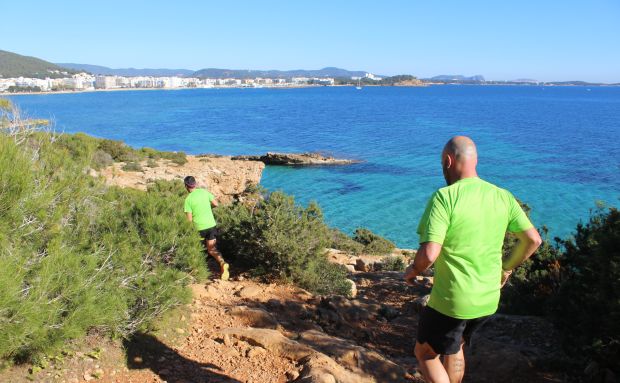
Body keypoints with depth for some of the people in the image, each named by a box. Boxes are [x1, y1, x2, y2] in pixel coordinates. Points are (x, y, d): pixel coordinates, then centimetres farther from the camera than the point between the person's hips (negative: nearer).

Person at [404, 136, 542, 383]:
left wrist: (413, 270, -4)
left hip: (451, 301, -6)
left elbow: (429, 254, -25)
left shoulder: (444, 197, -19)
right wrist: (507, 267, 18)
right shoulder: (503, 196, -1)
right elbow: (533, 239, 3)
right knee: (454, 350, 27)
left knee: (425, 353, 15)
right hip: (489, 300, 7)